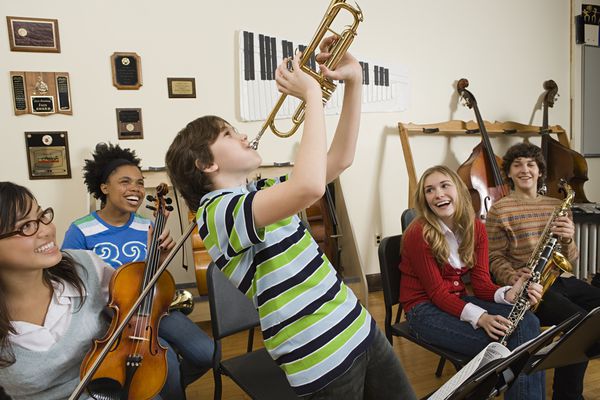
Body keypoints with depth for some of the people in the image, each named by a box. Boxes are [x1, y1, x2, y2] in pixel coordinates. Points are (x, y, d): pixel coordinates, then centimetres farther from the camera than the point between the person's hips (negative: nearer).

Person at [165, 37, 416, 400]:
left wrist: (354, 80, 3)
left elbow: (340, 159, 11)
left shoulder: (260, 192, 10)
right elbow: (309, 187, -36)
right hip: (322, 363, -8)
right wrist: (312, 94, -22)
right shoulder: (217, 210, -18)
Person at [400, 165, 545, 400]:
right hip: (425, 309, -6)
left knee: (527, 323, -19)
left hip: (458, 299, 6)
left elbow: (481, 283, -2)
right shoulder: (418, 234, -18)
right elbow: (437, 292, -17)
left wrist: (510, 293, -24)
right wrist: (479, 317, -30)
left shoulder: (476, 228, 1)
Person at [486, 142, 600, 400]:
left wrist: (567, 240, -10)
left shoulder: (557, 206, 14)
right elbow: (495, 258, -4)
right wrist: (514, 278, -23)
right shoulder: (499, 210, -2)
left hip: (562, 280, 6)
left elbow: (569, 259, 12)